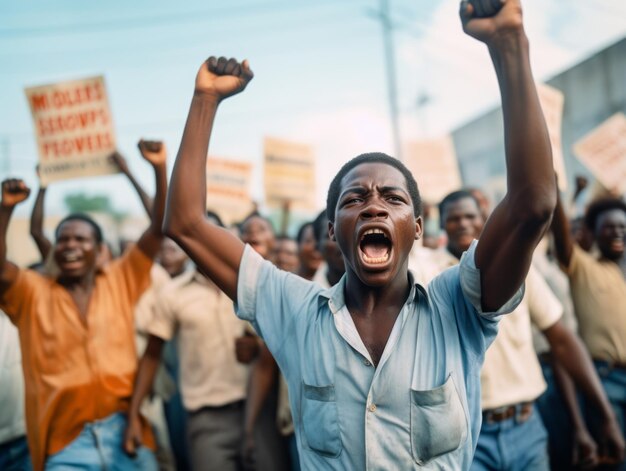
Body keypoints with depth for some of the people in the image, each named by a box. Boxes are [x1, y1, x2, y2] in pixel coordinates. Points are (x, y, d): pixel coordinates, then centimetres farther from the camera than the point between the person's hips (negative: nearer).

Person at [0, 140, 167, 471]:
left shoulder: (120, 280, 7)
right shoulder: (34, 293, 6)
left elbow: (158, 230, -1)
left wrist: (158, 168, -11)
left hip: (126, 430, 1)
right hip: (67, 443, -1)